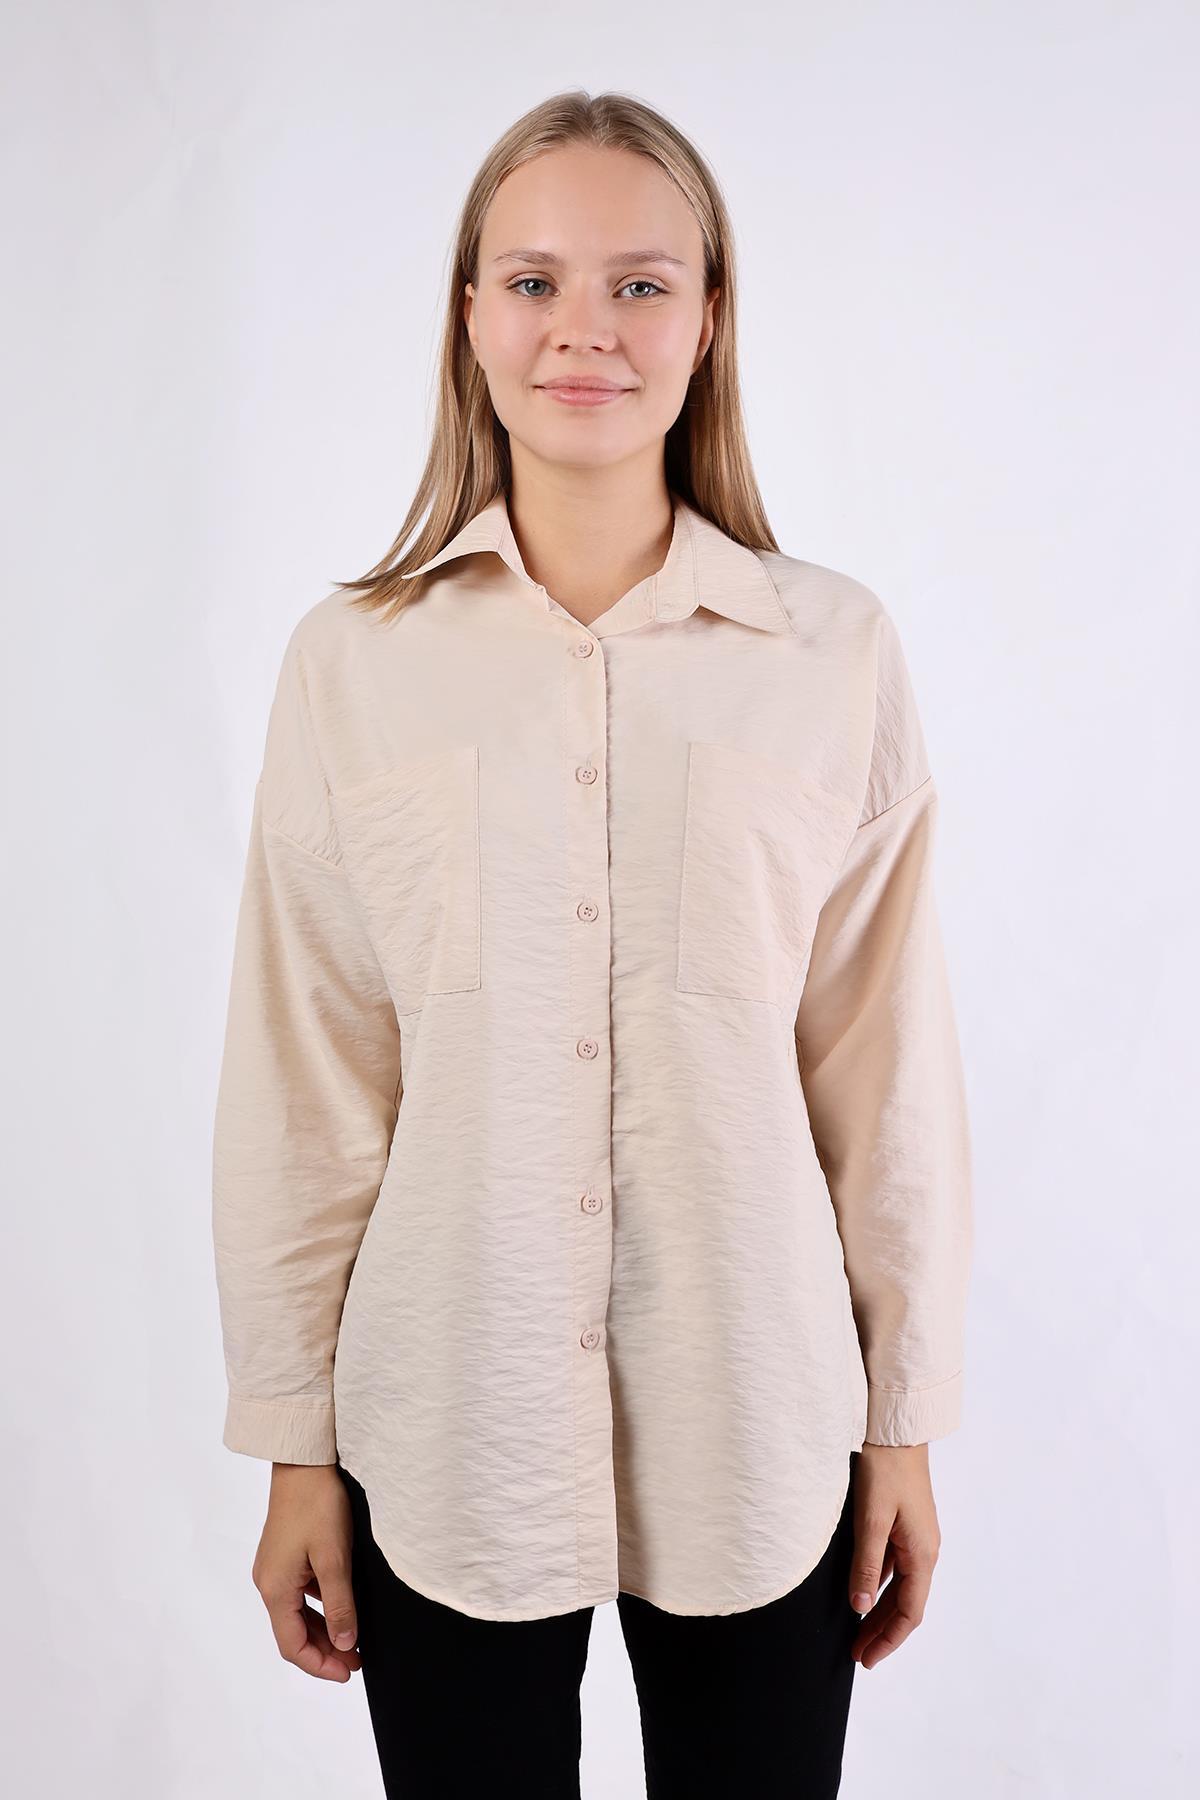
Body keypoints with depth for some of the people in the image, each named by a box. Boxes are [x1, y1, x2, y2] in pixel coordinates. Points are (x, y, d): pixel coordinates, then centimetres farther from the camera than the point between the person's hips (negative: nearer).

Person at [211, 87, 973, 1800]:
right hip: (450, 1431, 0)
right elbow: (300, 1085, -1)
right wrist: (292, 1440, 3)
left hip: (760, 1431, 0)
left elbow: (888, 1064, 0)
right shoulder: (355, 658, -4)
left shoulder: (838, 651, -4)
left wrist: (907, 1419, 4)